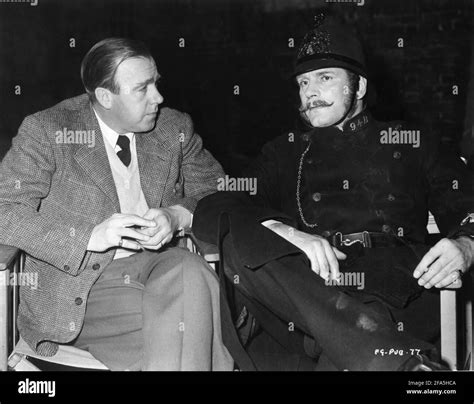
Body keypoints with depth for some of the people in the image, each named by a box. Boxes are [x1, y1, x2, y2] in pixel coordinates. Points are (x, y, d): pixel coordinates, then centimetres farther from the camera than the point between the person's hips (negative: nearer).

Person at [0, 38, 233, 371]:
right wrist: (90, 236, -25)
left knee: (188, 272, -30)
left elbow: (218, 190, 12)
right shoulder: (46, 131, -7)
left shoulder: (175, 128, 6)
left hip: (157, 263, 5)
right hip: (81, 281, -4)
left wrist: (177, 216, -11)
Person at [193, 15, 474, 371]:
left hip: (399, 288, -3)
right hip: (309, 287, 4)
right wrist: (287, 234, -15)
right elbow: (211, 211, 6)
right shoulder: (285, 152, 22)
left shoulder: (411, 143, 23)